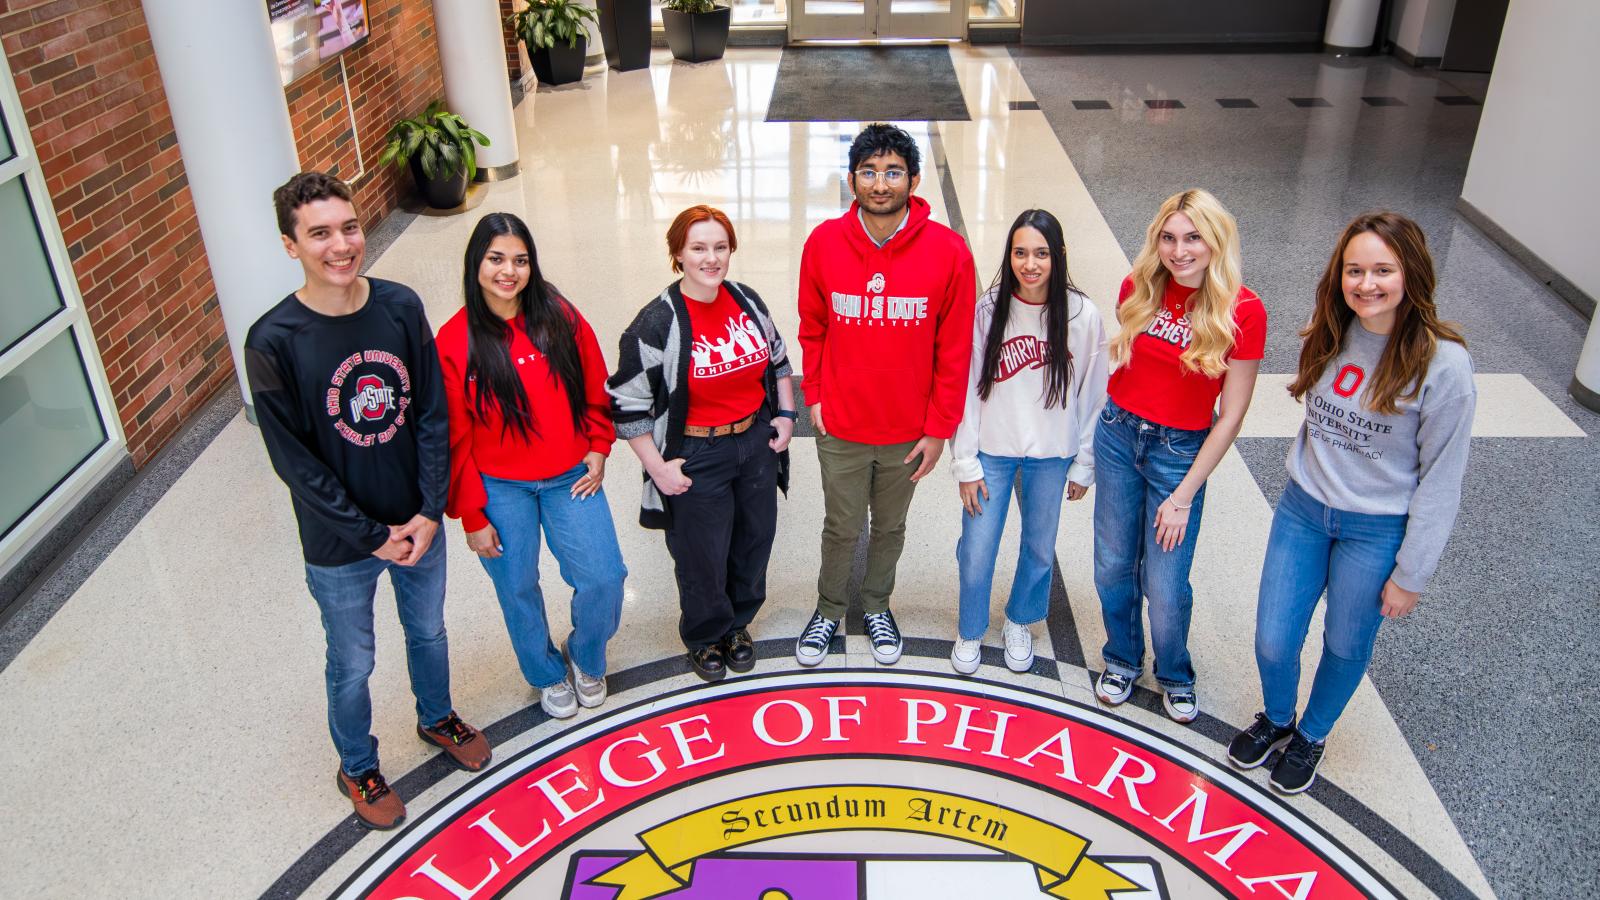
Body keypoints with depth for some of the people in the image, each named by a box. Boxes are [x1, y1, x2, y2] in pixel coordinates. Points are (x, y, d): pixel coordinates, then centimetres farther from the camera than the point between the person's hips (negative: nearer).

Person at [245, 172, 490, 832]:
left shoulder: (401, 307, -9)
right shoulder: (273, 342, -19)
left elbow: (433, 415, -4)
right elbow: (294, 461, -15)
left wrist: (429, 512, -9)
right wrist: (371, 536, -13)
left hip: (417, 522, 3)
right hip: (340, 547, -3)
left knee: (428, 631, 25)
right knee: (353, 666, 16)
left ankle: (438, 718, 53)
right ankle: (358, 768, 42)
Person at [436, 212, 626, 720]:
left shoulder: (561, 317, -6)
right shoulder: (454, 342, -11)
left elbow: (595, 390, 7)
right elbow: (453, 439, -7)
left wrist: (598, 450, -1)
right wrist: (471, 515, -4)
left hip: (571, 478, 2)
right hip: (500, 488, -1)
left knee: (604, 577, -3)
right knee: (518, 589, 12)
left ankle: (586, 658, 30)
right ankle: (547, 674, 40)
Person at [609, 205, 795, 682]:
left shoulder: (748, 301, -1)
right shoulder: (657, 323, -18)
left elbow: (778, 360, 16)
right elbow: (628, 404, -14)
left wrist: (785, 413, 8)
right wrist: (658, 467, -15)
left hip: (756, 444, 5)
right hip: (696, 457, -5)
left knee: (754, 542, 18)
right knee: (703, 557, 8)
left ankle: (738, 623, 45)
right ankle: (705, 636, 37)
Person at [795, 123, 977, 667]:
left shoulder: (948, 251, -13)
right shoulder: (824, 243, -9)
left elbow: (954, 350, -7)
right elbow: (812, 329, 4)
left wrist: (939, 428, -5)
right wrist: (814, 396, 1)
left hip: (909, 432, 0)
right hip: (839, 428, 0)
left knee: (890, 528, 19)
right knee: (841, 529, 15)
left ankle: (877, 607, 43)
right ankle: (829, 611, 39)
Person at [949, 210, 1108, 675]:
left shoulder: (1082, 316, -10)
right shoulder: (988, 311, -11)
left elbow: (1093, 394, -2)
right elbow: (967, 389, -6)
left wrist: (1084, 464, 2)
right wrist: (965, 463, -6)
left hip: (1052, 457, 1)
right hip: (992, 452, -1)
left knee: (1040, 549, 17)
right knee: (976, 553, 5)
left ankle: (1019, 623, 43)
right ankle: (970, 631, 32)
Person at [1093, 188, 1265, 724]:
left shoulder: (1243, 312, -15)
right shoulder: (1139, 288, -5)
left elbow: (1231, 415, -11)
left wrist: (1184, 495, -11)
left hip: (1180, 451, -3)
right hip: (1118, 433, 3)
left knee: (1166, 585, 4)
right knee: (1113, 566, 13)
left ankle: (1175, 675, 33)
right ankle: (1122, 659, 39)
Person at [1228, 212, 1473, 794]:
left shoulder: (1442, 365, -19)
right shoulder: (1328, 337, -4)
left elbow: (1440, 479, -13)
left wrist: (1409, 575, -9)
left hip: (1377, 530, -4)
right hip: (1303, 507, 4)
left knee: (1345, 647, 16)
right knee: (1272, 643, 8)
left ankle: (1311, 737, 44)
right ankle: (1276, 720, 41)